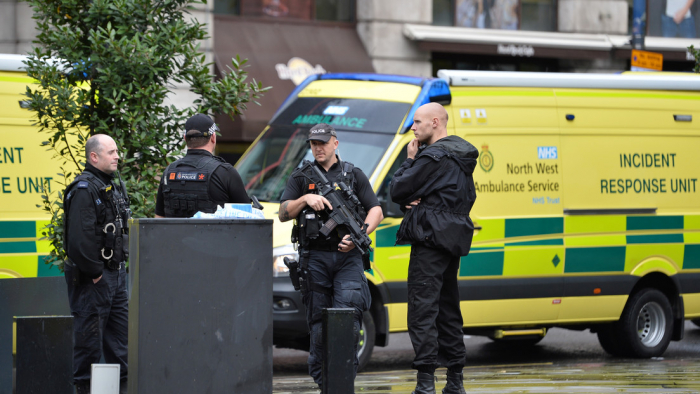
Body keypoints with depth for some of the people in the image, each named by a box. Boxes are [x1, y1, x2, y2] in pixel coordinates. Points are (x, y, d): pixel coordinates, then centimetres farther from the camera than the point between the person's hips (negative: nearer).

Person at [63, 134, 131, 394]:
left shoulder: (113, 187, 16)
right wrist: (94, 272, -20)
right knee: (90, 333, -5)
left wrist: (121, 264, 14)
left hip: (115, 273, 10)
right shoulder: (83, 190, -15)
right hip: (92, 278, -10)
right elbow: (80, 237, -23)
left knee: (120, 329, 11)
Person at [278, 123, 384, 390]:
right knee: (319, 321, 1)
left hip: (347, 256, -1)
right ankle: (322, 379, 8)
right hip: (315, 256, 1)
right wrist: (305, 199, -14)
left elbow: (376, 211, 9)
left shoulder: (354, 175, 14)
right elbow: (283, 214, 5)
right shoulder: (300, 177, 14)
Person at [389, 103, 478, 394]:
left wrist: (409, 160, 3)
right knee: (447, 307, 15)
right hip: (453, 240, 10)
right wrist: (416, 200, 1)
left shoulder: (432, 158, -16)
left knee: (423, 308, -10)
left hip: (430, 239, -10)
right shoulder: (460, 156, 16)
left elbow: (397, 190, -13)